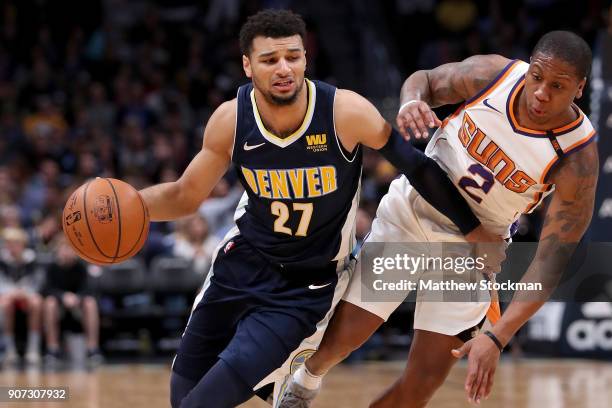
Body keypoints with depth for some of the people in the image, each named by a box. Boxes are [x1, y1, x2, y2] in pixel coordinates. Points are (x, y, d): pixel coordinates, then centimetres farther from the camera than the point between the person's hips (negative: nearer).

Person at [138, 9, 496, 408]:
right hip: (244, 261, 4)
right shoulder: (231, 120, -14)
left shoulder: (346, 112, -23)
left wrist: (478, 233, -6)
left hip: (307, 285, -4)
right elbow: (185, 196, 0)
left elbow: (418, 169, -11)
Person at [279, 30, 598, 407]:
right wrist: (411, 103, -25)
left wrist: (497, 338, -33)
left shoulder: (578, 160, -25)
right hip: (411, 212, 1)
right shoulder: (492, 74, -20)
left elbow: (553, 259, -24)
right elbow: (425, 79, 1)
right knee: (340, 338, 0)